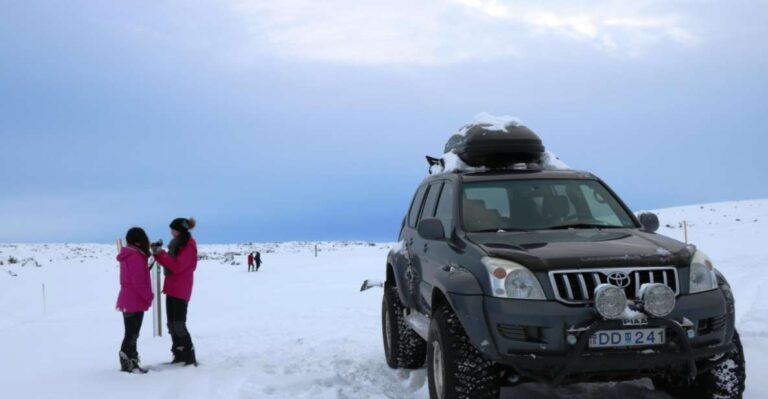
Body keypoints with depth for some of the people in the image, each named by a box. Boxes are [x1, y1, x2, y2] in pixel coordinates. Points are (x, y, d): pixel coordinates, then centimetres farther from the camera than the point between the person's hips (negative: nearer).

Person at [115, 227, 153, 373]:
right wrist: (148, 296, -10)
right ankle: (128, 363, -4)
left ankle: (131, 362, 20)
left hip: (128, 300, 10)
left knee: (131, 333, 15)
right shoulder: (136, 257, -18)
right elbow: (139, 282, -20)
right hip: (135, 301, -10)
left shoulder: (128, 255, 13)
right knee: (132, 334, -6)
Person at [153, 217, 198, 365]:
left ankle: (190, 357, -7)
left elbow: (177, 266, -20)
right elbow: (170, 263, 17)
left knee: (179, 324, -12)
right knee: (172, 324, 9)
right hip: (172, 288, 9)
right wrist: (158, 254, 2)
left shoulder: (188, 246, -13)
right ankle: (179, 355, 15)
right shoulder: (177, 244, 15)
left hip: (180, 290, -9)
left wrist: (161, 253, -16)